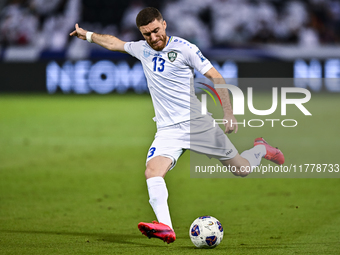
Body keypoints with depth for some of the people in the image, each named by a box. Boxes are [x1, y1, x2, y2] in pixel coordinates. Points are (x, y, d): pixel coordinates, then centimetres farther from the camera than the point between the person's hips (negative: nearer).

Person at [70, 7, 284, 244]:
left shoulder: (184, 48, -6)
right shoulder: (142, 49, 8)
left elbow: (216, 77, -5)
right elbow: (114, 42, 29)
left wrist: (229, 114, -11)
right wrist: (88, 35, 34)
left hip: (197, 122, -3)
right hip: (168, 130, 3)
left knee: (242, 169, 4)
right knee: (152, 172, -26)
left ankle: (261, 149, 39)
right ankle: (166, 228, -40)